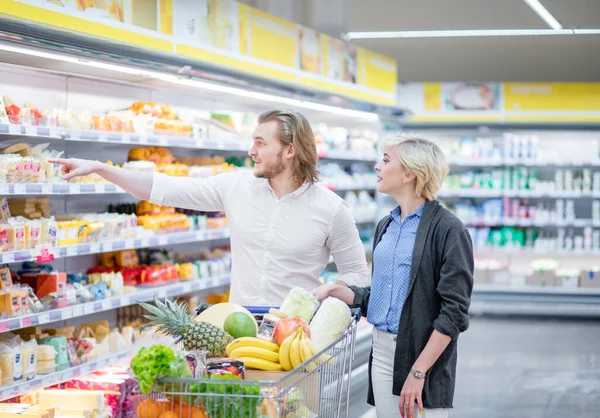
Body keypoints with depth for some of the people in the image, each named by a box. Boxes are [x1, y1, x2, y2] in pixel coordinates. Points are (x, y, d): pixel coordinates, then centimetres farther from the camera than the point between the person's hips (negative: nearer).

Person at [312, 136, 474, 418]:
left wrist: (418, 373, -19)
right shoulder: (386, 226, 12)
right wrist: (335, 290, 3)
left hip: (423, 355, -7)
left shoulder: (447, 229, -10)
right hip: (382, 353, 7)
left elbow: (454, 312, -15)